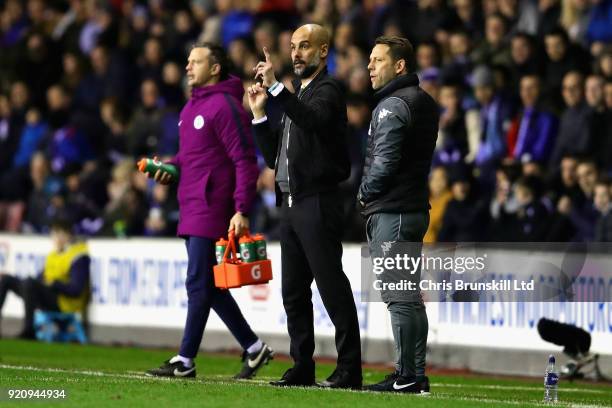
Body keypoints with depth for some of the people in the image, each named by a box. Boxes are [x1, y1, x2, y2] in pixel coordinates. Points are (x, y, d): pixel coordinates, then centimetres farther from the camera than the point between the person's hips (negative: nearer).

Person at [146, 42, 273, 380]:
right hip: (191, 208, 10)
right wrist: (171, 167, 10)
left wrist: (242, 210, -22)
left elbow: (245, 161, -16)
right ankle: (253, 348, 19)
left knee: (199, 284, -6)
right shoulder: (191, 107, 16)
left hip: (211, 208, -10)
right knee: (208, 286, 12)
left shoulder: (224, 106, -12)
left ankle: (185, 361, -3)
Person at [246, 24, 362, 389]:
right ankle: (302, 367, 14)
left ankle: (349, 370, -9)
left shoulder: (327, 90, -4)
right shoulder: (296, 97, 21)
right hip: (292, 205, 9)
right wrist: (259, 114, 10)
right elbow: (275, 158, 20)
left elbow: (313, 120, -28)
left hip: (318, 204, -9)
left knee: (333, 289, -9)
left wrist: (276, 87, -32)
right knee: (293, 293, 9)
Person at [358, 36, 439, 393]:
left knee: (399, 297, -8)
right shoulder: (426, 103, 17)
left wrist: (365, 194, -2)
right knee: (411, 297, 11)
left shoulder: (393, 105, -13)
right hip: (416, 208, 10)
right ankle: (417, 376, 13)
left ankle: (407, 376, -9)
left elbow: (383, 162, -19)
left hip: (391, 213, -10)